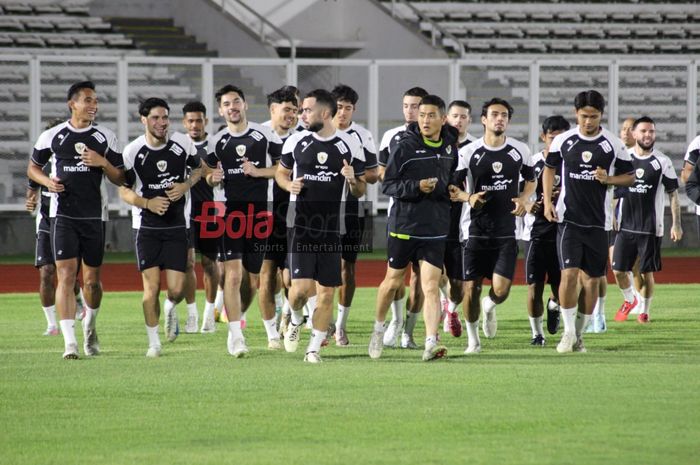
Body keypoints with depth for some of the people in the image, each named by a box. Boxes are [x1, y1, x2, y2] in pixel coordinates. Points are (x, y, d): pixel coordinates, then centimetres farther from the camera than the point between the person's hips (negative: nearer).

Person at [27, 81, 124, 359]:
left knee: (92, 280, 8)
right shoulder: (52, 136, 3)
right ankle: (70, 342, -15)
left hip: (95, 216, 2)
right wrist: (47, 181, -5)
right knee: (65, 275, -13)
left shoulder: (105, 138, 5)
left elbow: (120, 179, 7)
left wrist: (103, 163, -11)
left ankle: (89, 326, 37)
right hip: (63, 215, -1)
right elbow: (32, 167, 15)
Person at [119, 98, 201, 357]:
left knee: (177, 289, -6)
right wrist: (148, 203, -19)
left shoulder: (183, 144, -3)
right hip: (146, 226, -1)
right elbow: (124, 191, -1)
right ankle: (153, 342, 8)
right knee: (151, 286, -8)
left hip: (177, 225, 1)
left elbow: (198, 167, 15)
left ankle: (170, 308, 32)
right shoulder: (132, 152, -8)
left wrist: (186, 185, -6)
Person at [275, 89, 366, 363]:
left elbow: (360, 192, 9)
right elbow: (281, 173, 18)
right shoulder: (296, 141, 4)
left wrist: (353, 180, -14)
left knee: (326, 293, 1)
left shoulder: (351, 146, 1)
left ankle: (314, 348, 13)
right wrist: (289, 184, -5)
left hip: (333, 228, 0)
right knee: (301, 286, -12)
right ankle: (296, 320, 21)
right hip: (301, 225, 0)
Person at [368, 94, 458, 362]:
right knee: (393, 281, 12)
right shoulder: (405, 147, -10)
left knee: (431, 286, -9)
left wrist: (451, 189, 11)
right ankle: (378, 328, 35)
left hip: (435, 229, 2)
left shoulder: (450, 146, 5)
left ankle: (431, 343, -16)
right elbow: (388, 185, -11)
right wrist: (417, 187, -23)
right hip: (403, 226, -2)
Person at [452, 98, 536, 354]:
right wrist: (468, 198, -19)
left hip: (506, 232, 1)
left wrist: (523, 199, -1)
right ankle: (473, 339, 21)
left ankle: (489, 306, 28)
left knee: (501, 289, -10)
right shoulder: (469, 152, -3)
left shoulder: (520, 151, 3)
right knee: (471, 287, 0)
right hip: (475, 230, -1)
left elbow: (531, 181, 19)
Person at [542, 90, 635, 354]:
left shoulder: (613, 145, 1)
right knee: (569, 273, -15)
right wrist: (547, 202, 5)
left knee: (592, 279, 4)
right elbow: (549, 169, 16)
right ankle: (568, 332, -3)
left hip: (598, 222, 1)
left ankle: (578, 335, 18)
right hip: (569, 219, -1)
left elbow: (629, 177, 9)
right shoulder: (563, 141, 2)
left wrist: (608, 179, -11)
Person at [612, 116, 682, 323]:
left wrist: (676, 224, -5)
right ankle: (629, 300, 28)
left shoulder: (662, 162, -3)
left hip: (651, 228, -2)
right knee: (618, 270, 1)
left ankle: (644, 311, 17)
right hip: (626, 226, 2)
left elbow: (673, 194, 1)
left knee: (647, 272, 1)